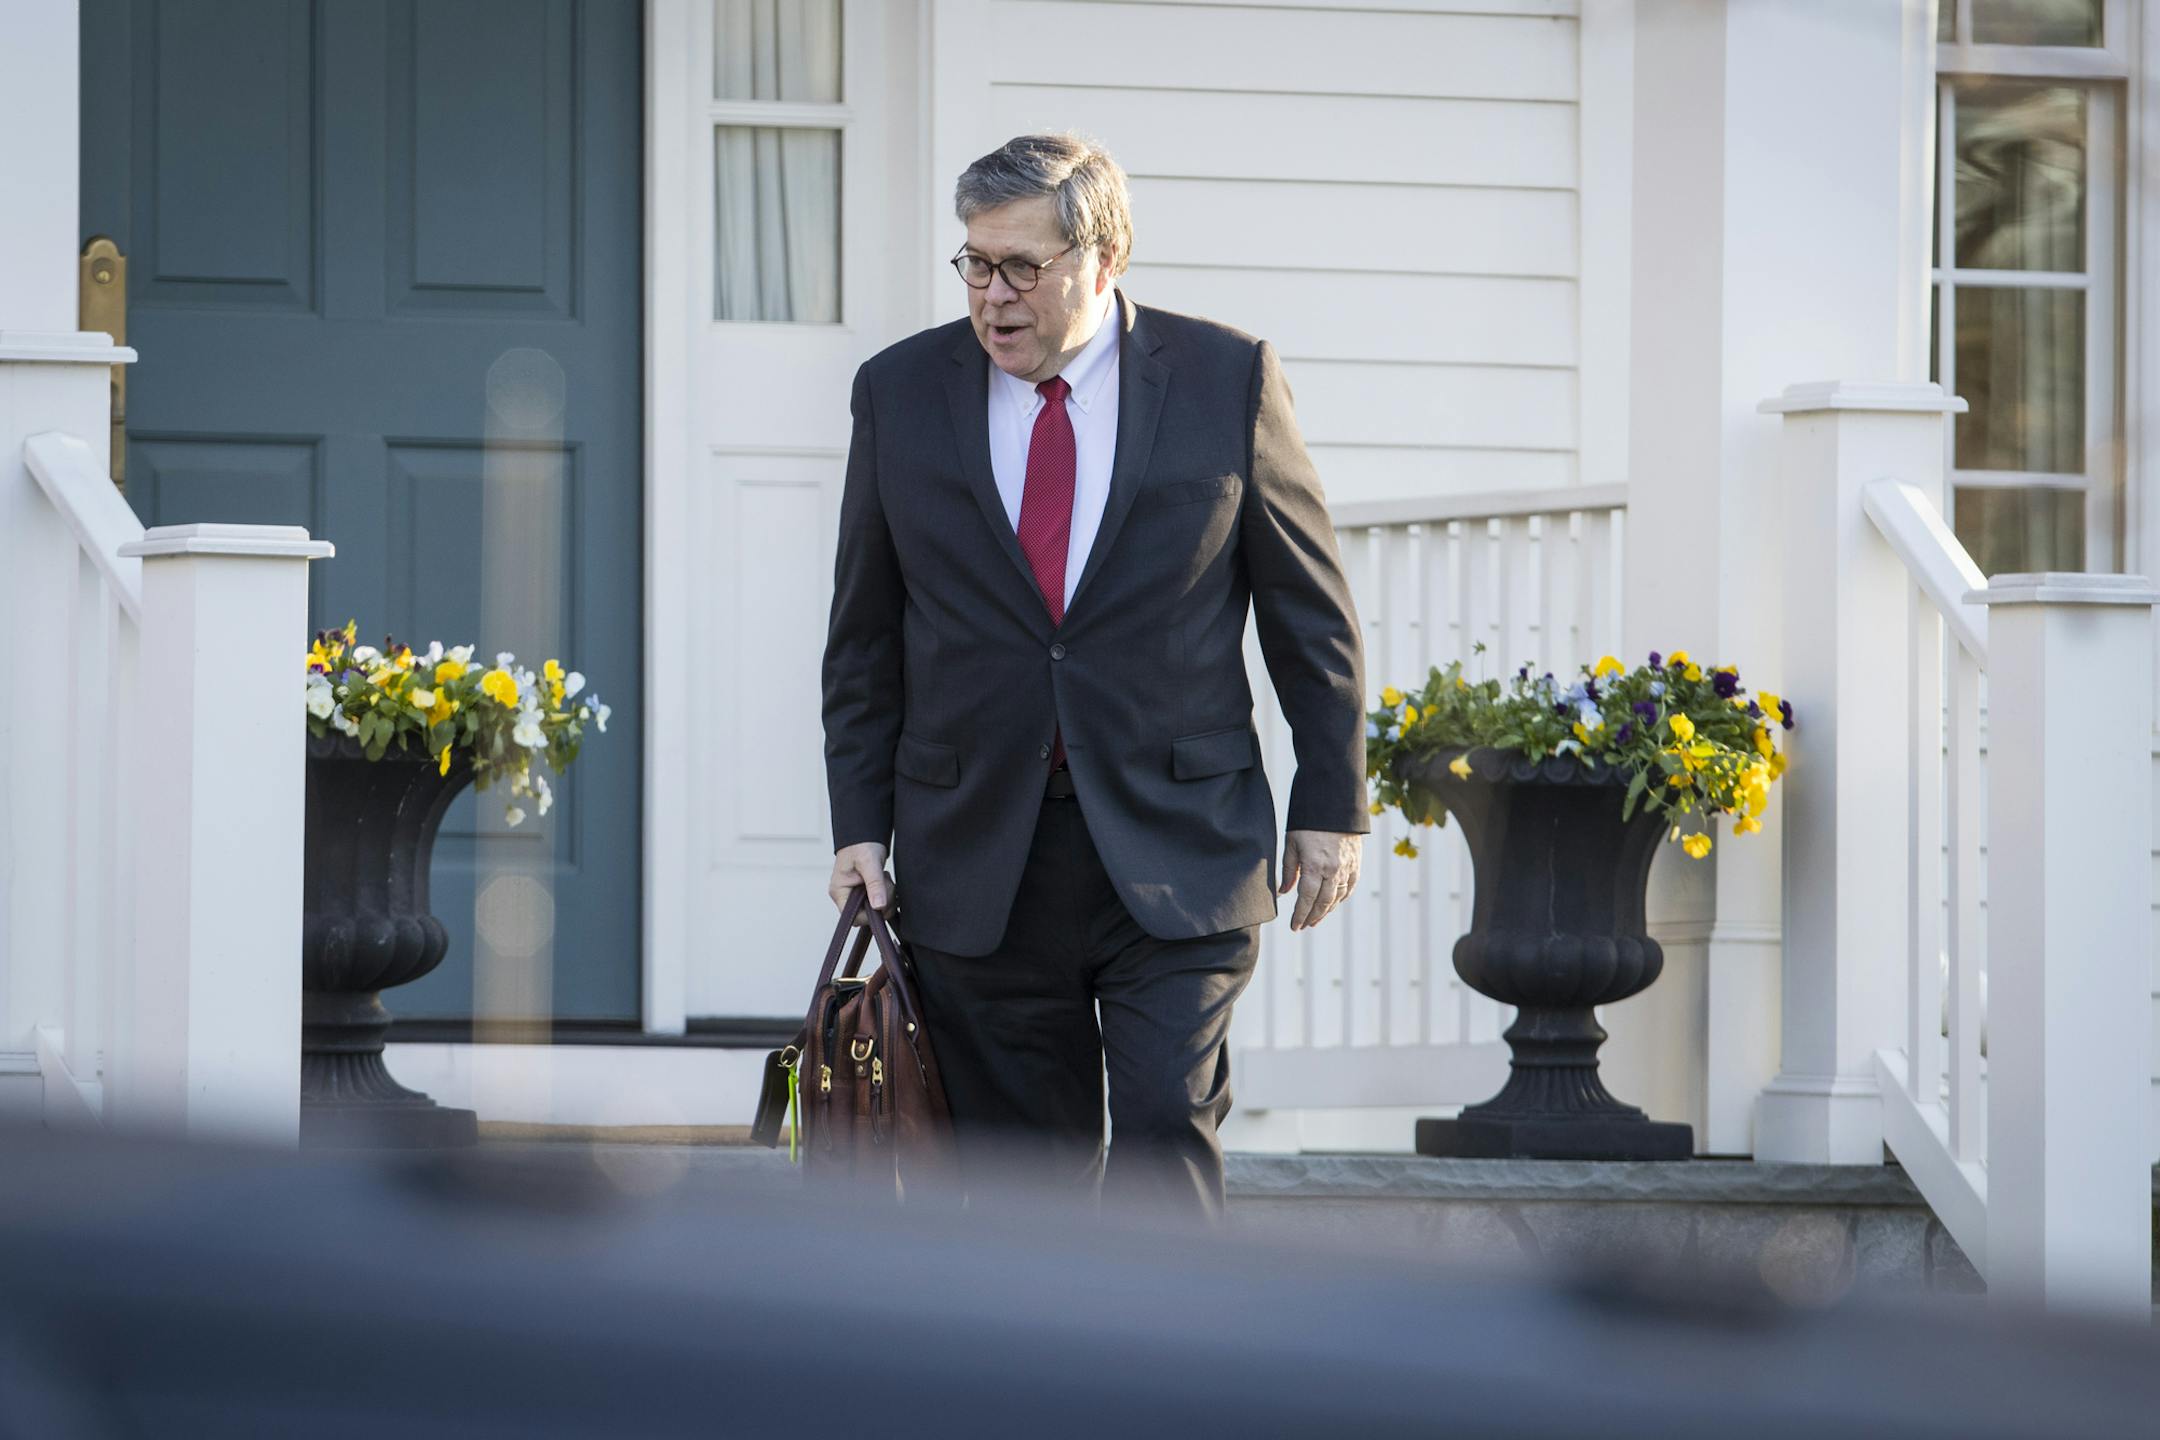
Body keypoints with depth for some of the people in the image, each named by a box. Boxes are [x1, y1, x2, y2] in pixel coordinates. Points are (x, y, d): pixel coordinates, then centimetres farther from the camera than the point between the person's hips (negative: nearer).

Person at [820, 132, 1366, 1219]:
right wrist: (860, 824, 6)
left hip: (1176, 850, -2)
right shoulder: (900, 391, 5)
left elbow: (1311, 609, 6)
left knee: (1167, 1130, -13)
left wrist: (1330, 806, 4)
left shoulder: (1226, 379, 0)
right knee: (1028, 1168, 5)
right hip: (978, 861, 2)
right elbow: (865, 637, 11)